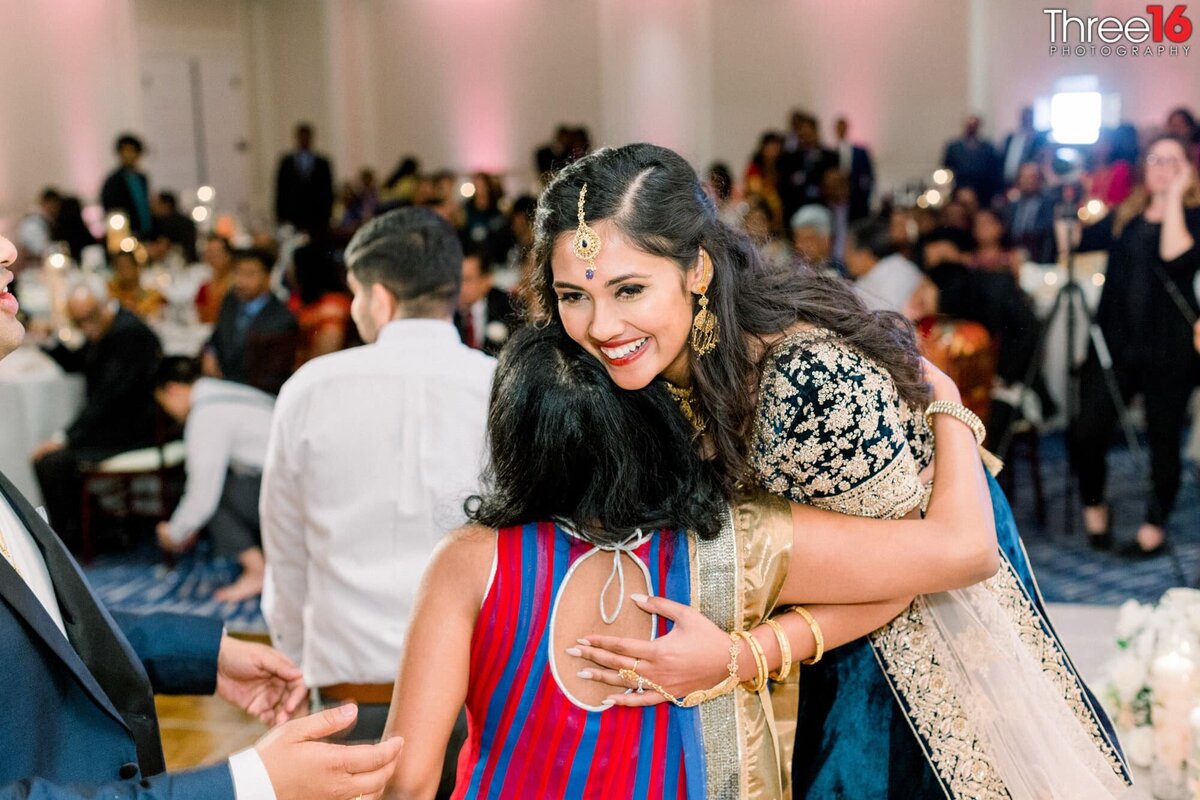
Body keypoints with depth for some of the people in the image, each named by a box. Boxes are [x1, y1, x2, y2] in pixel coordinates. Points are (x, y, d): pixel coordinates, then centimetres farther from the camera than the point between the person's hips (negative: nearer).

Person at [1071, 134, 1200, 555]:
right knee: (1087, 433, -4)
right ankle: (1094, 507, 20)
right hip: (1114, 342, 3)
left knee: (1163, 440, 6)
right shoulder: (1124, 216, 12)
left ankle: (1155, 526, 21)